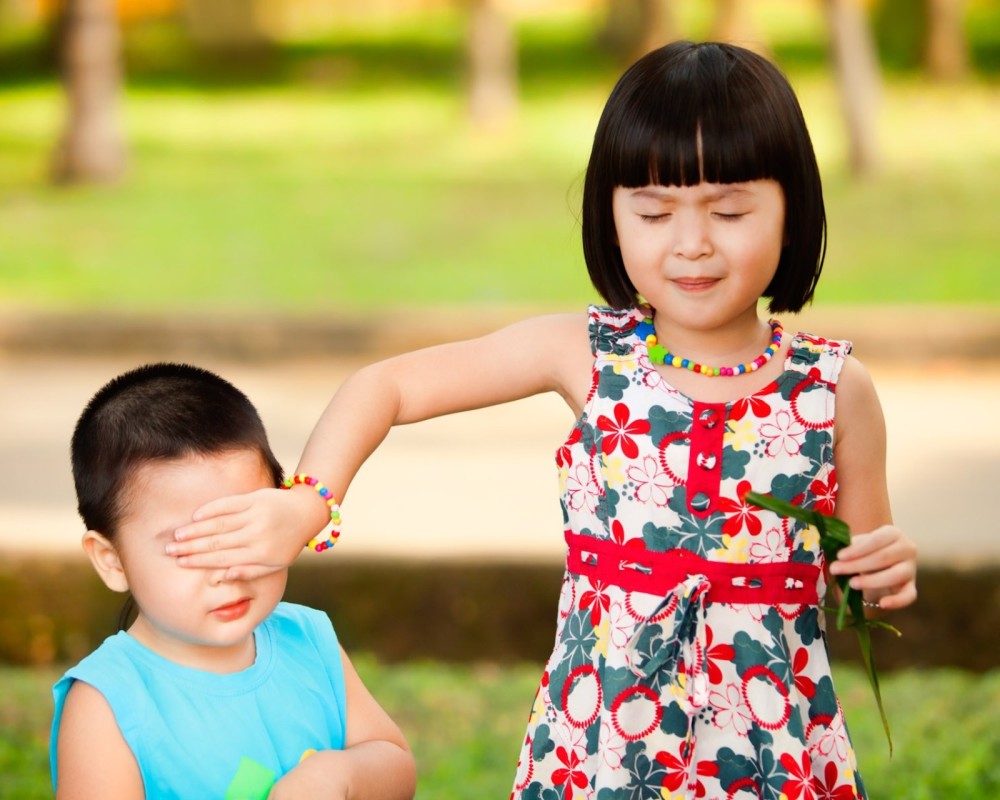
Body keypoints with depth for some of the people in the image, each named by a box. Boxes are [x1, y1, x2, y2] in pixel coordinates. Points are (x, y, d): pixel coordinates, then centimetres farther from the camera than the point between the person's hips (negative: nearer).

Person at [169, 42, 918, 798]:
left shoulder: (835, 387, -5)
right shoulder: (586, 354, -5)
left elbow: (865, 588, 7)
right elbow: (386, 385, -3)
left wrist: (891, 573, -15)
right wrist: (305, 502, -18)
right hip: (600, 734, 0)